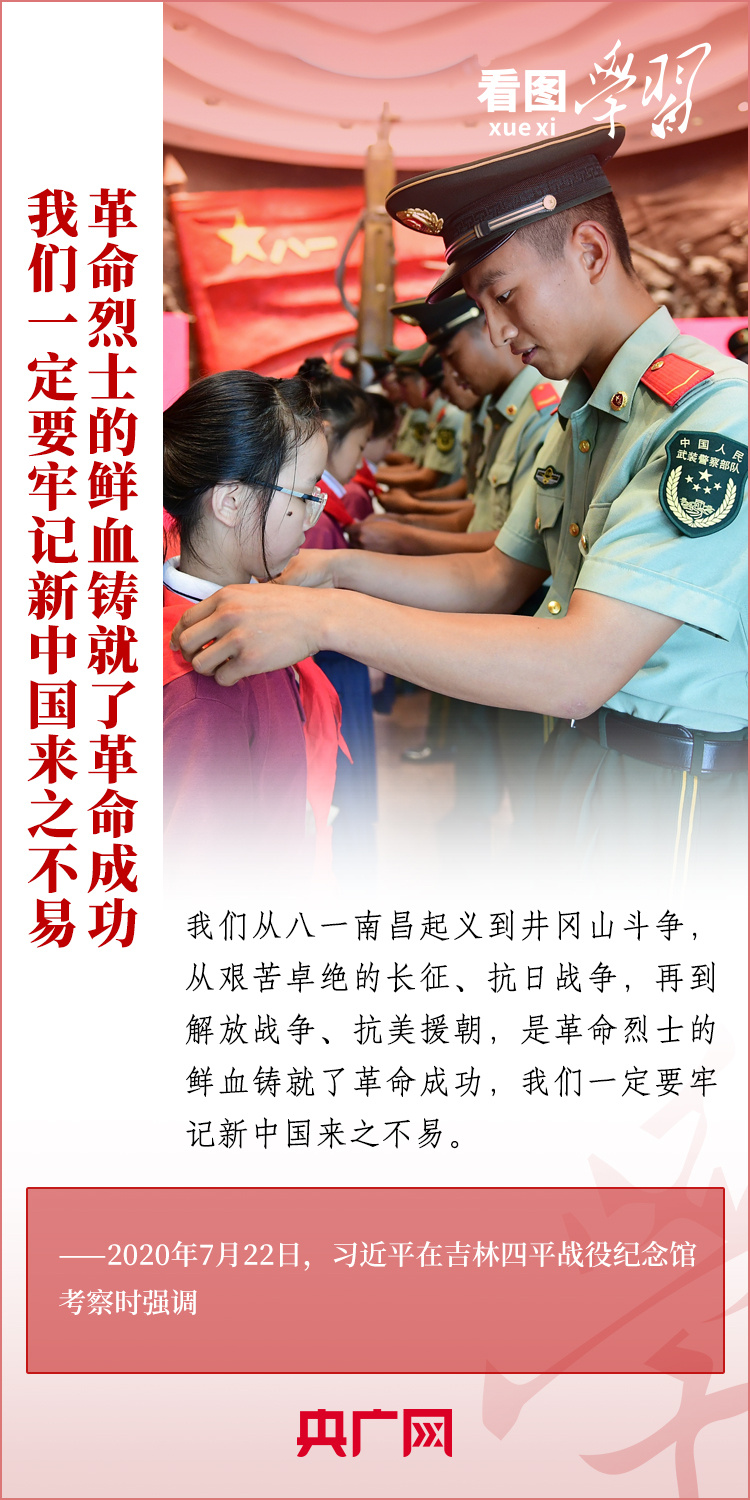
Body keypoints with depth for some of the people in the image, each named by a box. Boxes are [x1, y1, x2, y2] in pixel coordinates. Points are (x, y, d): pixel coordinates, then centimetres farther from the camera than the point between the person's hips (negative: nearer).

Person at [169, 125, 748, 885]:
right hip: (577, 761, 8)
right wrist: (335, 568, 0)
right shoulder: (578, 418, 10)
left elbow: (581, 670, -31)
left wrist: (327, 617, -30)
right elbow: (499, 579, 15)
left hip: (673, 791, -8)